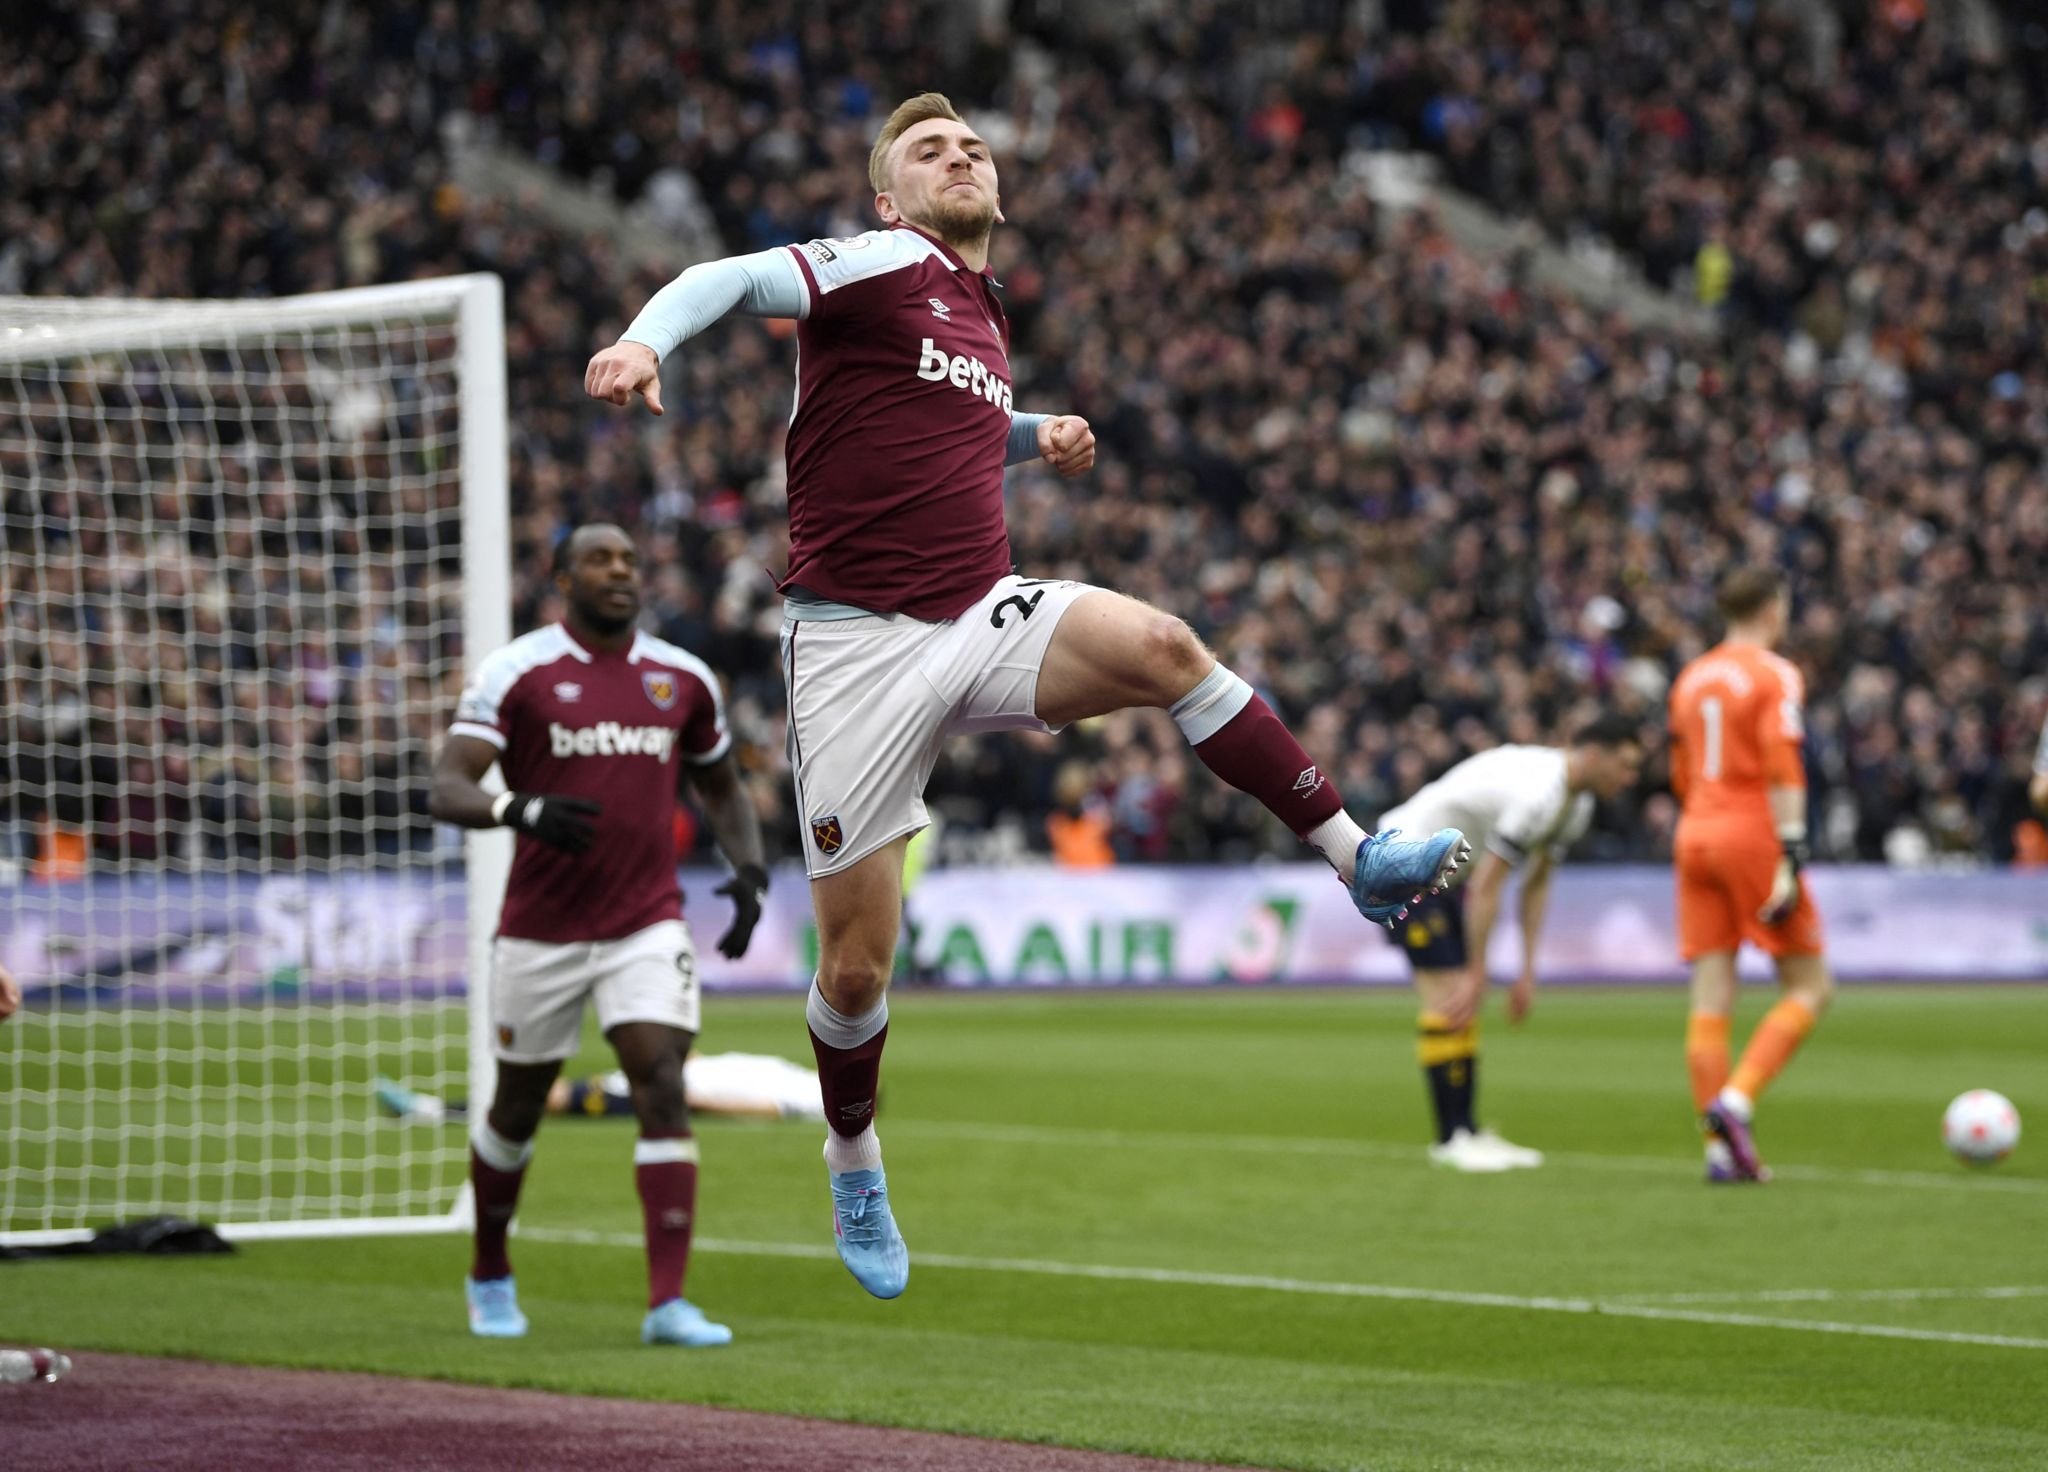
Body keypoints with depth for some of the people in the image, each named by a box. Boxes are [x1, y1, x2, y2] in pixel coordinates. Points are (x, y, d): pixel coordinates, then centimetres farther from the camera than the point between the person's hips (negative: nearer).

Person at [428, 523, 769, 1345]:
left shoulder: (683, 679, 7)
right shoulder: (517, 673, -6)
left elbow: (721, 789, 22)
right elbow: (447, 790, -14)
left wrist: (749, 870, 4)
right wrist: (522, 810, -34)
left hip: (648, 924, 2)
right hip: (541, 929, -2)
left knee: (663, 1089, -14)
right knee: (518, 1107, 11)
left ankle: (668, 1302, -17)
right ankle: (489, 1276, 35)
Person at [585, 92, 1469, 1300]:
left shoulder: (982, 315, 18)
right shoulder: (885, 266, -3)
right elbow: (727, 280, -18)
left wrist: (1039, 437, 19)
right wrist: (644, 342, -39)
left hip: (983, 617, 5)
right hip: (858, 644, -5)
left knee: (1157, 645, -26)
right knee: (858, 961, -1)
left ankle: (1360, 858, -22)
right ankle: (855, 1167, 26)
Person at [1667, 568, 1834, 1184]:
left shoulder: (1691, 678, 15)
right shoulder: (1775, 676, -6)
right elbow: (1783, 769, -16)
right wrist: (1792, 857, -19)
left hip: (1694, 834, 7)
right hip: (1753, 833, -7)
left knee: (1711, 1001, 3)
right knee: (1810, 988, 2)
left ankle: (1720, 1146, -1)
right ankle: (1736, 1100, -15)